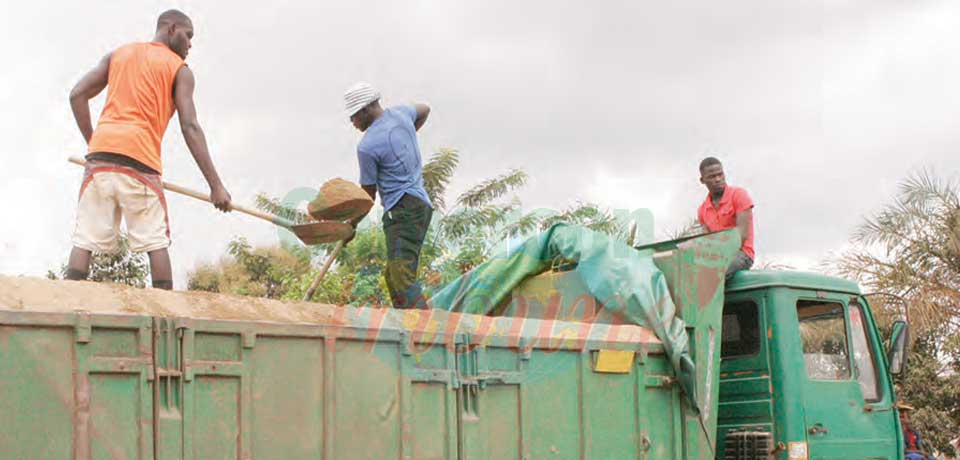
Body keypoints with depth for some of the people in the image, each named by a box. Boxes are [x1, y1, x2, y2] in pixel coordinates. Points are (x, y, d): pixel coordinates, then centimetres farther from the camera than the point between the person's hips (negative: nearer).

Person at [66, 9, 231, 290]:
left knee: (85, 239, -1)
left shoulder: (118, 54, 22)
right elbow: (190, 128, -2)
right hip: (140, 160, -3)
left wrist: (92, 142, 16)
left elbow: (77, 95, 13)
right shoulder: (179, 70, 9)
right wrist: (215, 185, -4)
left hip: (100, 151, 4)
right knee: (156, 241, 3)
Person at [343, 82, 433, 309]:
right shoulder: (400, 113, 11)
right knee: (393, 276, 11)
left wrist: (352, 225, 13)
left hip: (402, 209, -10)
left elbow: (368, 195, -2)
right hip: (421, 204, 10)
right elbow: (424, 110, 36)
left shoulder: (367, 146, -12)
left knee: (401, 275, -19)